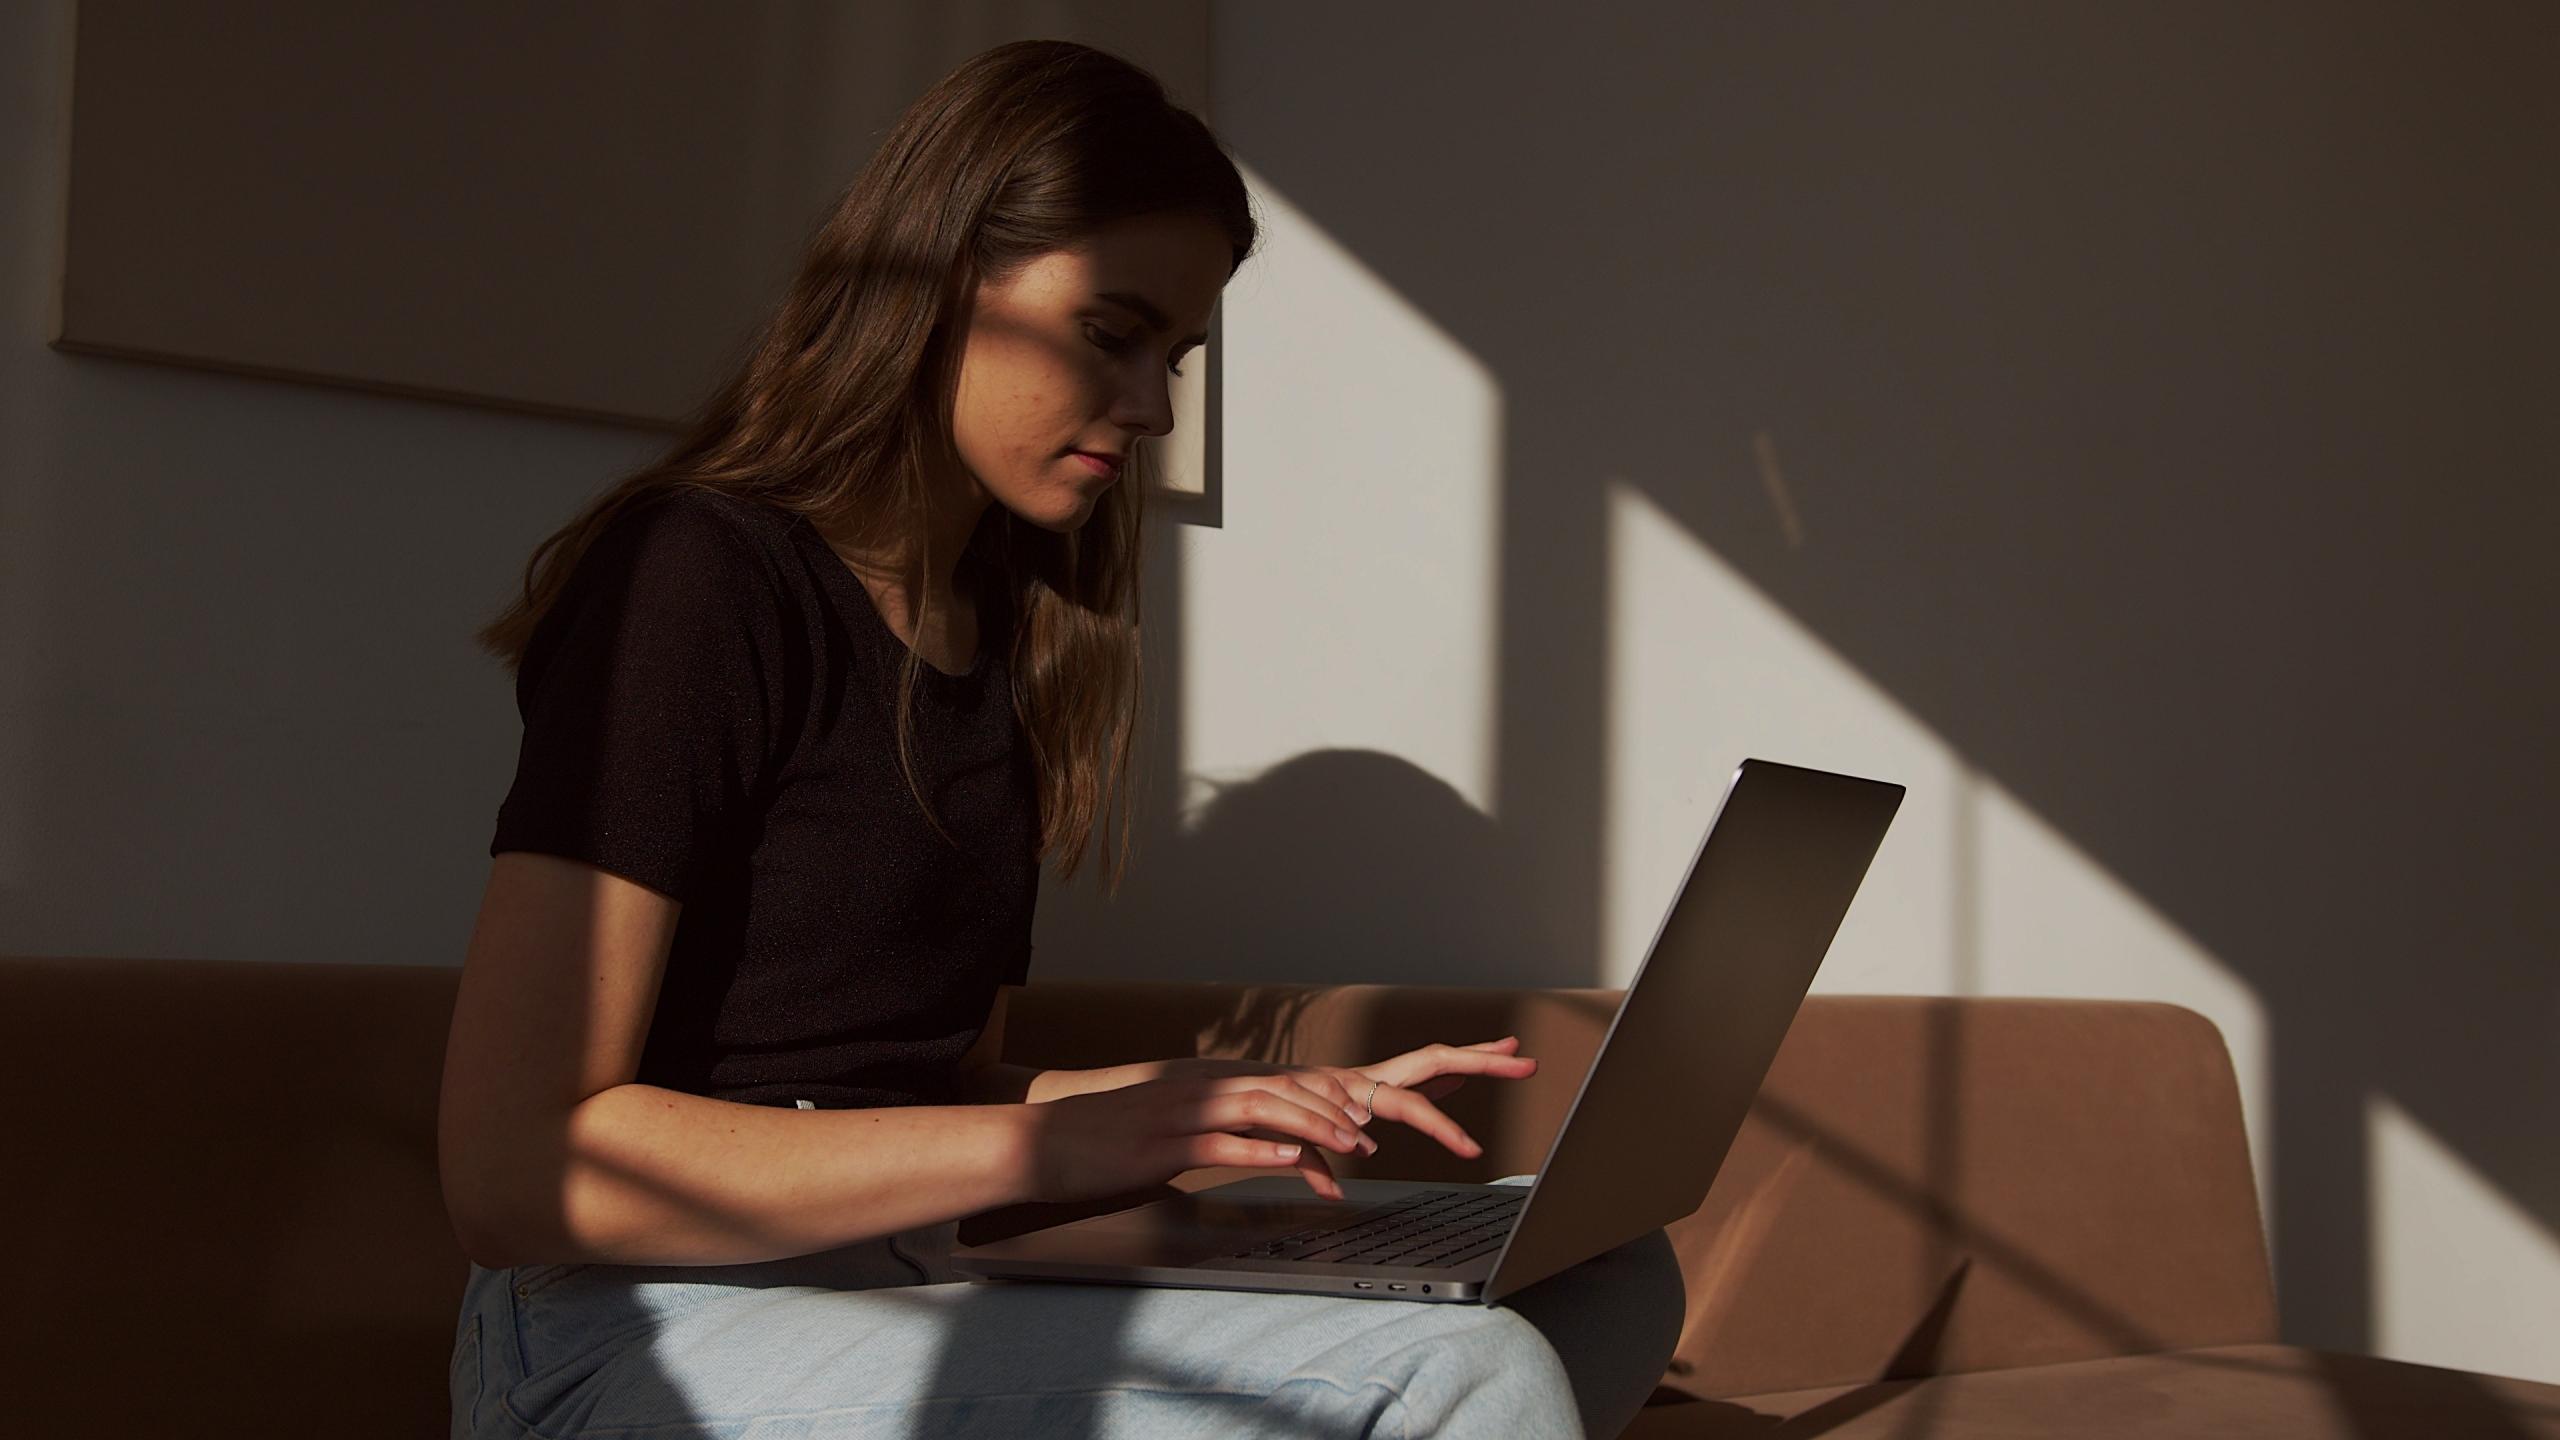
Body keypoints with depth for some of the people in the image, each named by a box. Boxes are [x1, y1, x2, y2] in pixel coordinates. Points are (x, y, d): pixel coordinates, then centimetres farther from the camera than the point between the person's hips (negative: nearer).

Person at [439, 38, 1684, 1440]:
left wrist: (1256, 1110, 3)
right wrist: (1045, 1142, -19)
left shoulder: (1005, 627, 16)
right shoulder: (697, 576, -9)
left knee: (1609, 1277, -10)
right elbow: (513, 1175, -17)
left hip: (919, 1298, 8)